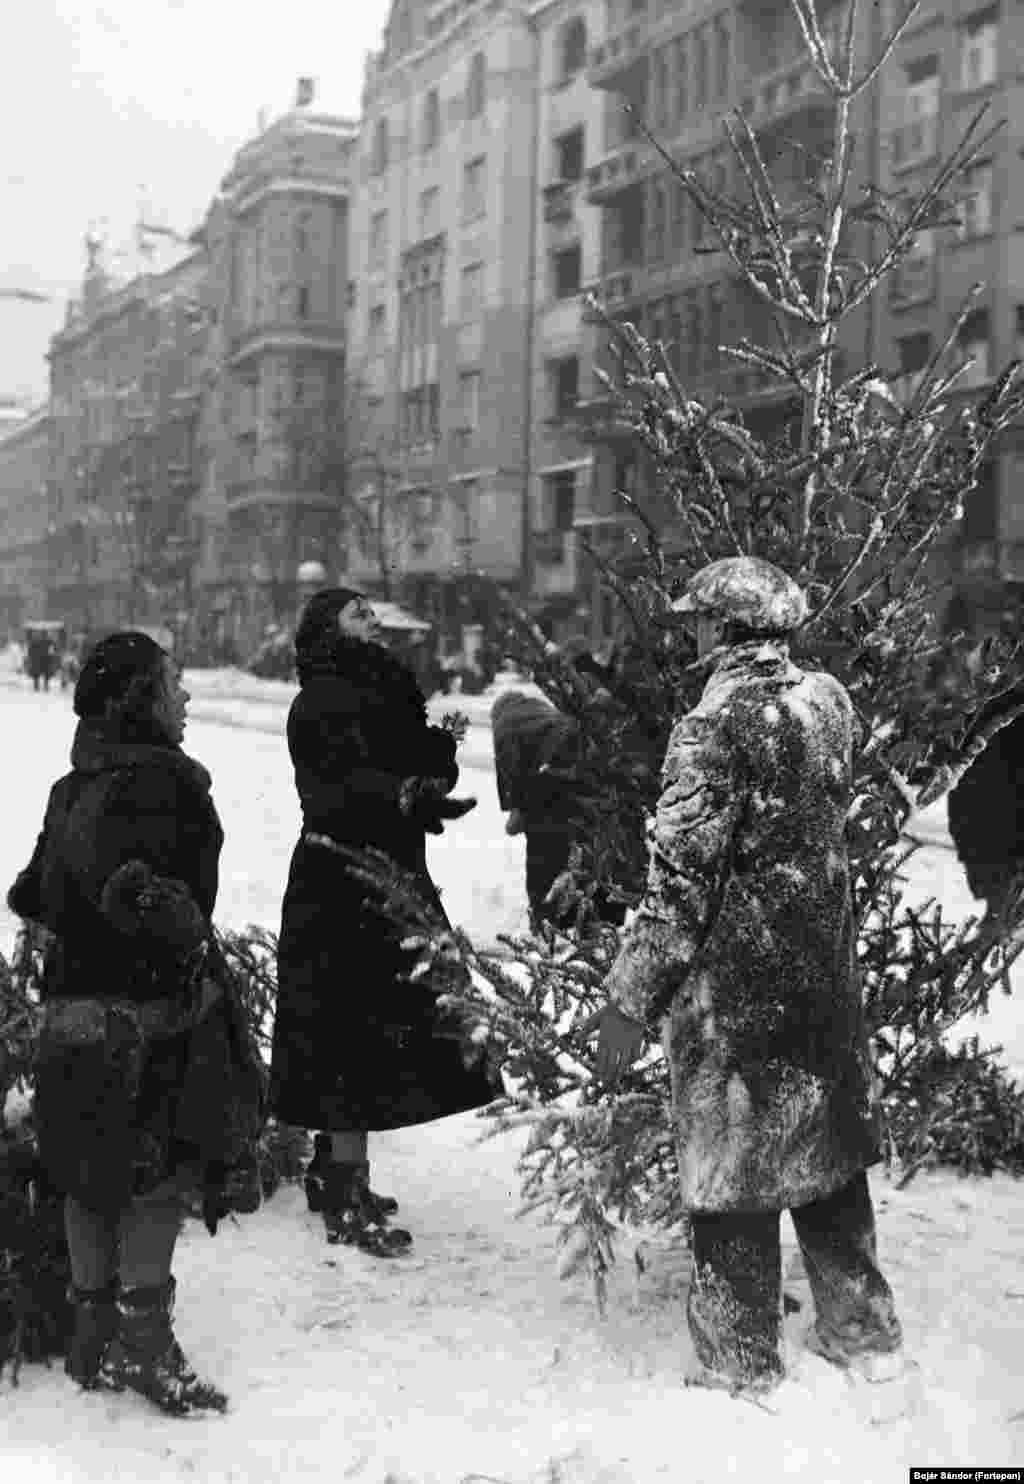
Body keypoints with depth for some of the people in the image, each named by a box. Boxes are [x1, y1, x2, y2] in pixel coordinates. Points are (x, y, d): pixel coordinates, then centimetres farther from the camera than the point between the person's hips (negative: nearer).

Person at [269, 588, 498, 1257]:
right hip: (342, 891, -9)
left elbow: (428, 771, 11)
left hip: (388, 884, 9)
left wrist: (439, 744, -9)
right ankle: (346, 1203, -2)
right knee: (355, 1036, -8)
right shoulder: (323, 701, -10)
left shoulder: (380, 694, 17)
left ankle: (337, 1175, 29)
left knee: (382, 1036, 15)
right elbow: (345, 782, -26)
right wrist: (410, 794, -42)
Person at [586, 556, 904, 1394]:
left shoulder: (715, 725, -18)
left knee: (732, 1165, 7)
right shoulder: (829, 700, 0)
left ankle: (742, 1366, 20)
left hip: (733, 979, -6)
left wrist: (630, 1003, -14)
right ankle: (864, 1333, 31)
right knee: (829, 1147, 19)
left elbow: (681, 880, -19)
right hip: (825, 966, 6)